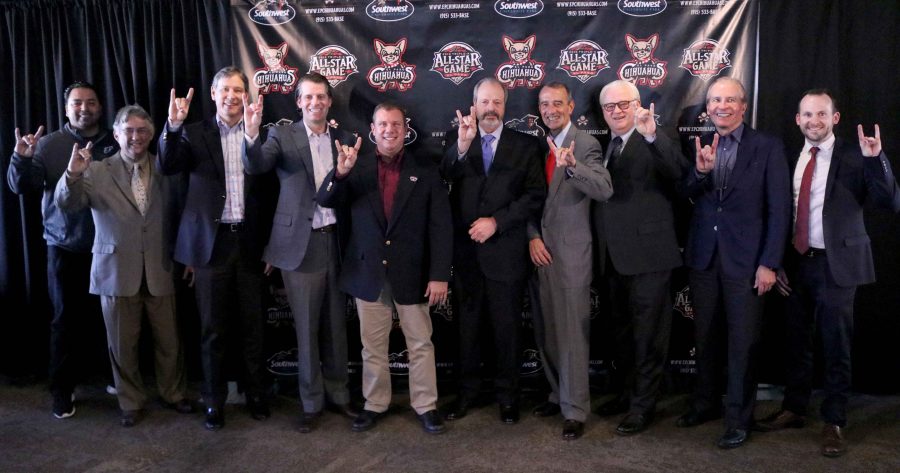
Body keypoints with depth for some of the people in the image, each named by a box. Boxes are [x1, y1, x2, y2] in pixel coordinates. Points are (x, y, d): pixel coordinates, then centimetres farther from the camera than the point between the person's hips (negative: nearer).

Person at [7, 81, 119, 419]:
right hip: (65, 248, -1)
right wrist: (22, 159, -27)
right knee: (67, 320, 6)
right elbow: (21, 187, -7)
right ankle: (62, 390, 17)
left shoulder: (115, 143, 4)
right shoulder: (49, 144, 1)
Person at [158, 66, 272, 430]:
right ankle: (214, 401, 23)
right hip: (213, 242, 0)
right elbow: (168, 167, -13)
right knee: (213, 329, 8)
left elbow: (269, 179, -4)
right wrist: (173, 125, -23)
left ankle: (256, 395, 27)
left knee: (252, 326, 11)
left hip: (249, 241, 0)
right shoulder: (196, 134, 5)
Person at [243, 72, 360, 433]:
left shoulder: (344, 139, 8)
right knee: (306, 328, 7)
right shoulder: (283, 135, -1)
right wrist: (252, 134, -36)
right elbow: (255, 167, -19)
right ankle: (311, 402, 21)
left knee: (336, 325, 14)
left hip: (337, 241, 3)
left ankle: (337, 394, 29)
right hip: (301, 244, -3)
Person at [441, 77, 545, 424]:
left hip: (505, 250, -1)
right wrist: (461, 146, -29)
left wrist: (496, 221, -12)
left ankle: (508, 394, 23)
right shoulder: (456, 140, 7)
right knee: (468, 324, 12)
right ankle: (468, 390, 27)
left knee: (507, 325, 8)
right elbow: (443, 177, -12)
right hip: (465, 250, 2)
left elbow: (535, 195, -4)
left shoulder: (525, 145, 4)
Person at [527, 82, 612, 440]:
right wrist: (532, 236, -1)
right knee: (547, 331, 12)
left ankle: (575, 411, 8)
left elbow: (604, 190, -19)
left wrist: (571, 165, -34)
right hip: (539, 249, 5)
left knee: (572, 332, -2)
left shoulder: (586, 144, -5)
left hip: (571, 250, -5)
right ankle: (559, 395, 28)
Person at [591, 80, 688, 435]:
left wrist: (652, 136, -37)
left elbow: (679, 172, -27)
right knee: (622, 330, 20)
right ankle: (624, 392, 36)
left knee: (648, 333, 3)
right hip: (614, 256, 7)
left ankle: (643, 405, 16)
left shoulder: (654, 142, -7)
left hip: (647, 253, -7)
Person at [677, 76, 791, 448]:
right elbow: (684, 196, -3)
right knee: (705, 338, 14)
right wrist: (700, 171, -22)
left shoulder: (767, 148, -3)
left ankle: (738, 419, 17)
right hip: (703, 257, 4)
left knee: (742, 343, 4)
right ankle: (705, 404, 30)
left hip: (745, 259, -3)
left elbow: (779, 209, -6)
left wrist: (769, 263, -10)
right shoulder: (698, 147, 7)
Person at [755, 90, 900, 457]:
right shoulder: (790, 160, 8)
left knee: (836, 347, 3)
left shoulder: (854, 157, -5)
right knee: (796, 342, 13)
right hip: (796, 263, 4)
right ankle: (794, 409, 27)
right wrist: (777, 261, 9)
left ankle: (833, 423, 16)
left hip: (836, 264, -4)